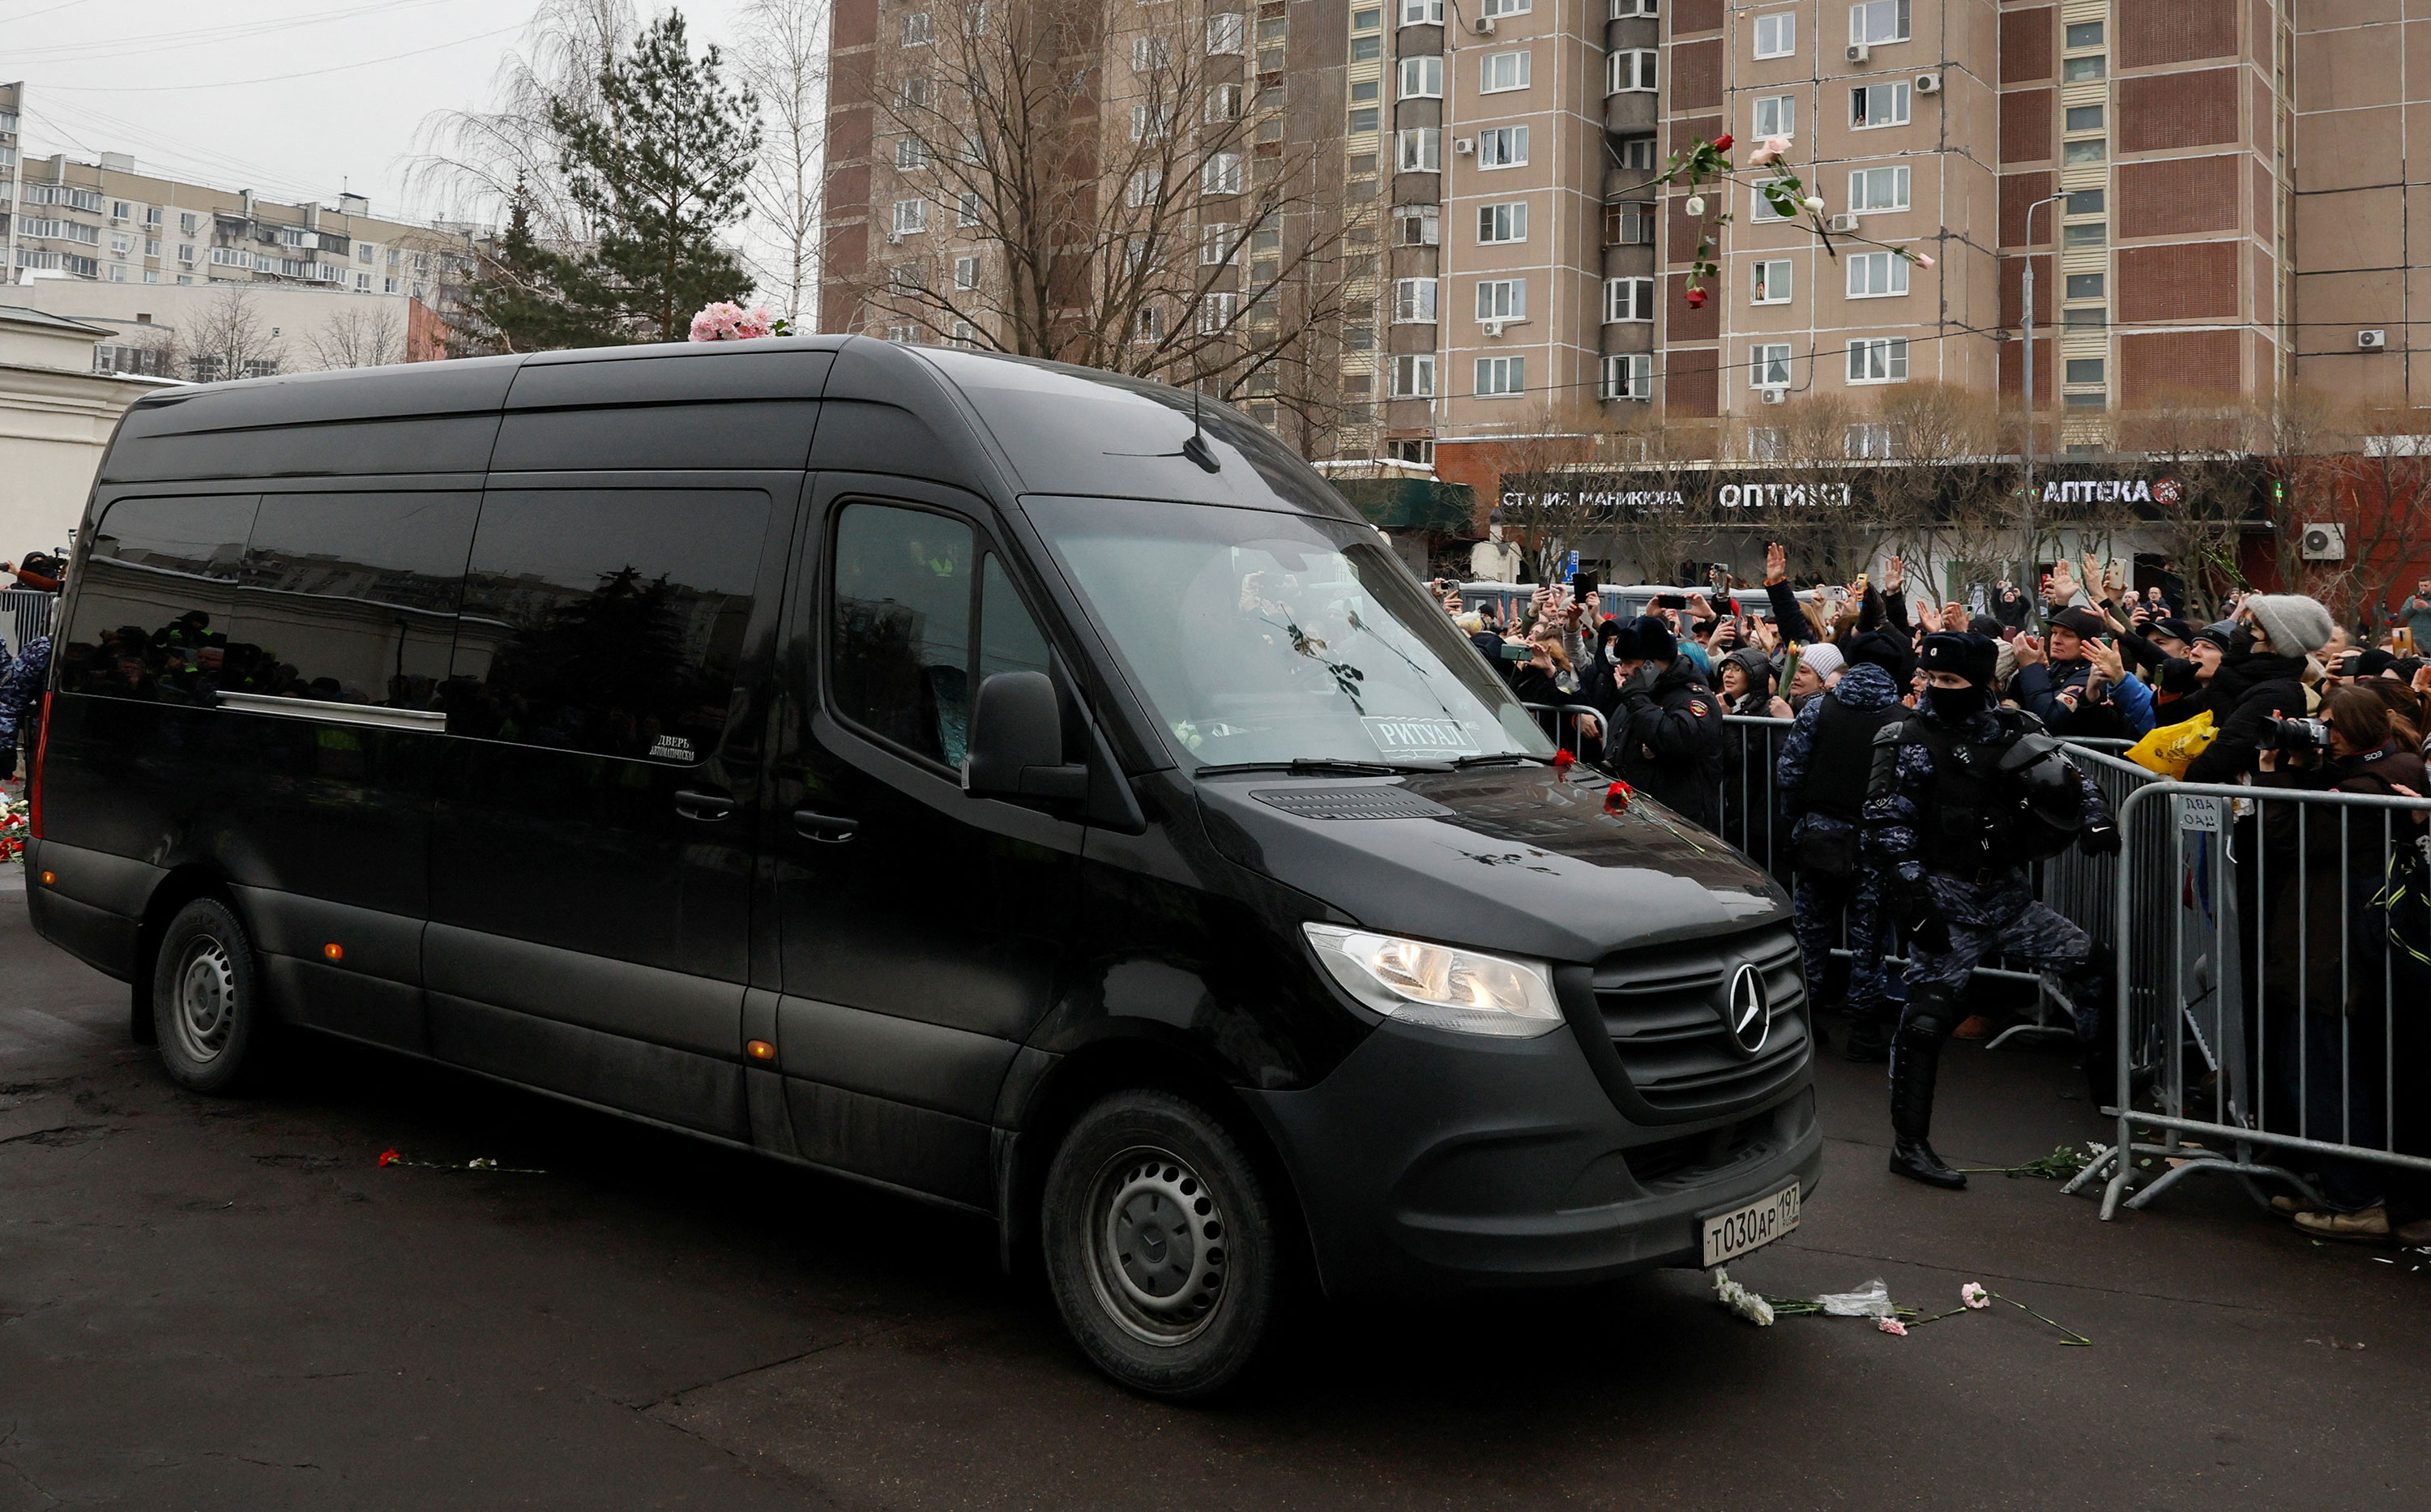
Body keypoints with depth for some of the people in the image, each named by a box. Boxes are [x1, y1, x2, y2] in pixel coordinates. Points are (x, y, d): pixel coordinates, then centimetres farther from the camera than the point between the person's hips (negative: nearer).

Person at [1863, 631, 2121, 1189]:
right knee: (1927, 1012, -8)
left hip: (2009, 892, 5)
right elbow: (1887, 826, -8)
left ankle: (2108, 1086, 21)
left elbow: (2069, 781, 13)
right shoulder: (1908, 741, -4)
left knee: (2090, 966, 1)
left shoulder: (2013, 731, 7)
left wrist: (2095, 819, -9)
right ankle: (1908, 1145, 2)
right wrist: (1913, 895, -15)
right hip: (1945, 899, -4)